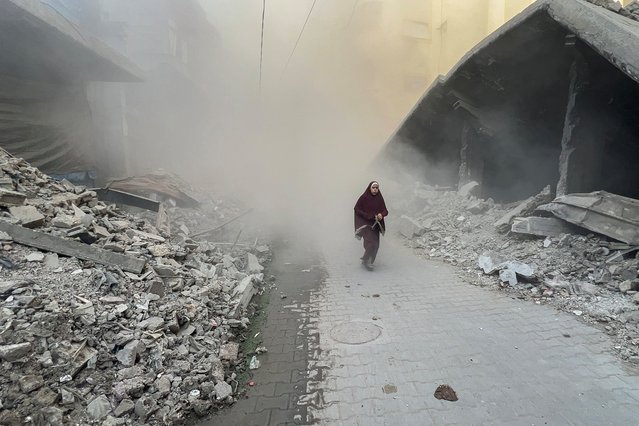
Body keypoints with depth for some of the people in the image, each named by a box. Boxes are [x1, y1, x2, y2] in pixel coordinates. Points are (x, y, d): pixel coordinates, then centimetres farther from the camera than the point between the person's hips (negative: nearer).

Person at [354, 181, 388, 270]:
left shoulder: (380, 198, 5)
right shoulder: (363, 198, -8)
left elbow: (385, 211, 6)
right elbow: (357, 209, -9)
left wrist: (381, 214, -18)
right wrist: (369, 216, -17)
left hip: (375, 225, 5)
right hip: (366, 224, -5)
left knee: (376, 245, 5)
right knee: (371, 243, -15)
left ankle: (369, 261, 23)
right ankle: (365, 261, 4)